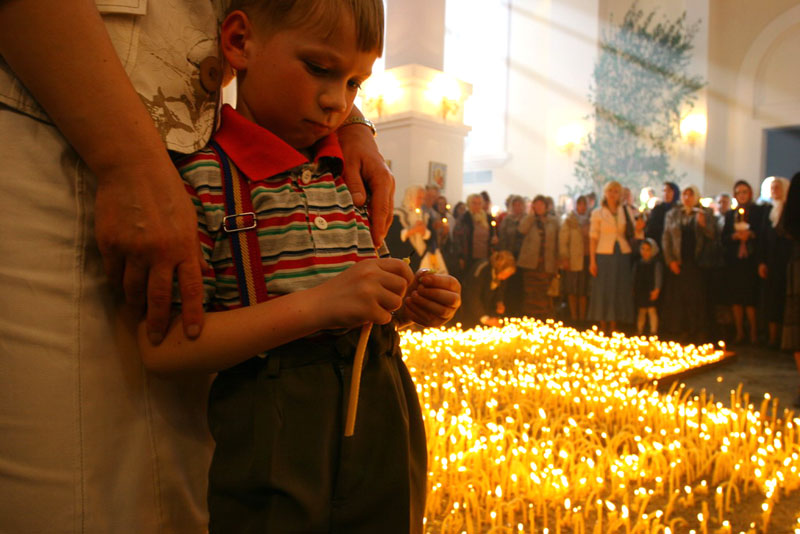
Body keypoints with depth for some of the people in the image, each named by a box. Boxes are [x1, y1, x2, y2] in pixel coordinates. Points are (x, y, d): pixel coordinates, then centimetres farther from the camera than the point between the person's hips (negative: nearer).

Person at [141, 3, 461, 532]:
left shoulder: (346, 175, 10)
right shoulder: (203, 177, -12)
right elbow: (162, 346, -17)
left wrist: (406, 304, -1)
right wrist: (316, 305, -25)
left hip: (384, 411, 7)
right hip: (278, 426, -6)